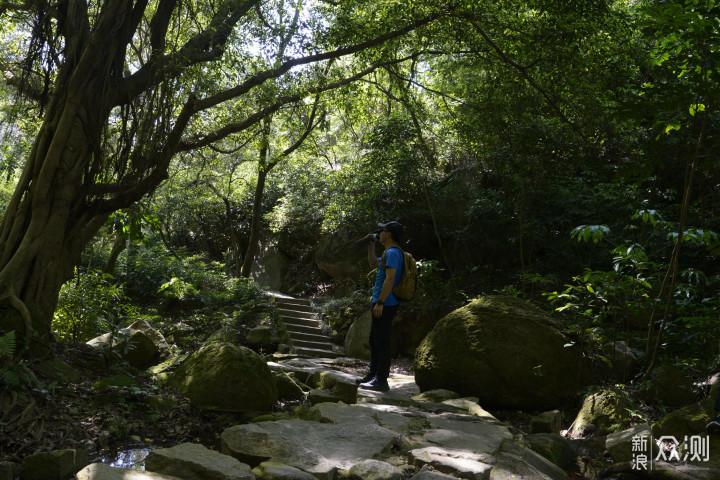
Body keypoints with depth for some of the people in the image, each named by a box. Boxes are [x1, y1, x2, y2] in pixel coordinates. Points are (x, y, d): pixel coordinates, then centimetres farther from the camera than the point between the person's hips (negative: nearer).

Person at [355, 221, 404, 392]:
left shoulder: (392, 252, -17)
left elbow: (390, 279, -24)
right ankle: (373, 375, 27)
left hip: (385, 305, -11)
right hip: (382, 304, 11)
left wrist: (380, 302, -25)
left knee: (382, 343, -6)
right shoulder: (389, 252, 17)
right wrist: (371, 245, 22)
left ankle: (381, 381, 0)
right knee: (374, 341, 18)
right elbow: (373, 263, 33)